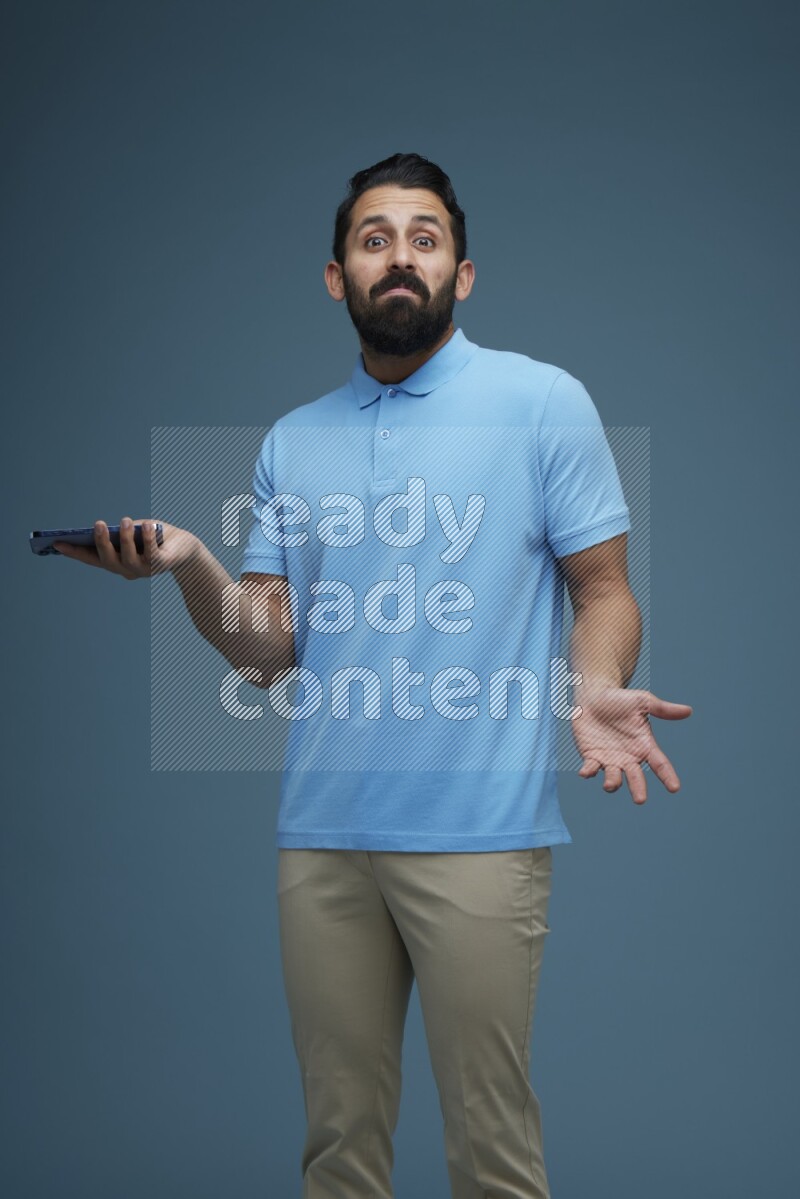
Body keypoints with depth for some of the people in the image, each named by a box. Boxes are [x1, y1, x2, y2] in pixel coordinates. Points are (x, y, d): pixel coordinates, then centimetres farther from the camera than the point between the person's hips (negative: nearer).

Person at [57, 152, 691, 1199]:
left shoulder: (543, 401, 2)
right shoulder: (292, 443, 15)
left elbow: (603, 589, 2)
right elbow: (269, 651, 11)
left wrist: (596, 689, -19)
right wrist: (190, 564, -8)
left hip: (479, 829, -4)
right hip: (321, 834, 4)